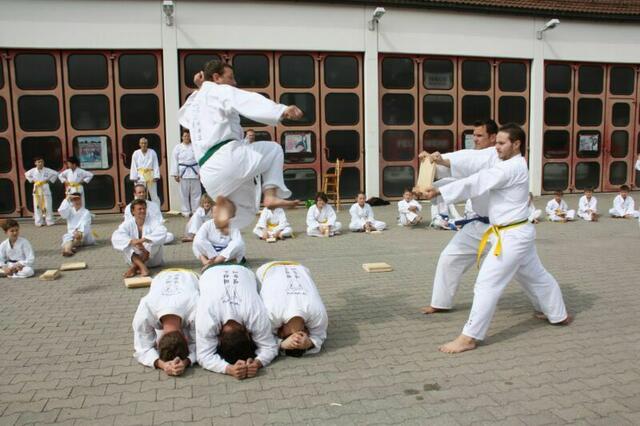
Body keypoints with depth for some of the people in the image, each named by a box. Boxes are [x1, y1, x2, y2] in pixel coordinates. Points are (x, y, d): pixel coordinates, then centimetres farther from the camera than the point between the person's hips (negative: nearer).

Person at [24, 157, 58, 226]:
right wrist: (32, 180, 10)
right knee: (37, 206, 5)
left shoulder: (47, 170, -6)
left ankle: (50, 221, 3)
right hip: (37, 189, 2)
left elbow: (55, 174, 1)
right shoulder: (33, 171, 2)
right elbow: (26, 174, 21)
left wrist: (50, 180, -1)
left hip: (45, 189, -2)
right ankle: (39, 222, 12)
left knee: (48, 206, -3)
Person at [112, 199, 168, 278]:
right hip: (134, 258, 1)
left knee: (154, 240, -26)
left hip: (152, 259, -1)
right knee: (127, 244, -22)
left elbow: (162, 233, -30)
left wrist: (143, 239, -41)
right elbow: (116, 237, -22)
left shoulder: (152, 222, -10)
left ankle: (134, 267, -24)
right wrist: (132, 241, -39)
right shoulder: (128, 224, -5)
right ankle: (142, 267, -40)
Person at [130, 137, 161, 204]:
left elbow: (156, 165, 0)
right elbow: (133, 166, 3)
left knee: (154, 195, 4)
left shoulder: (152, 152, 2)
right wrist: (134, 178, -2)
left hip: (150, 176, 0)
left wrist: (156, 176, -7)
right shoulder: (136, 153, 3)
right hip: (140, 177, 0)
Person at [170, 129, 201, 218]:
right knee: (184, 193, 4)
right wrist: (175, 174, -4)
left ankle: (196, 210, 14)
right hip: (183, 172, -1)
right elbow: (175, 161, 1)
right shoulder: (178, 147, 2)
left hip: (194, 172, 1)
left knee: (196, 192, 4)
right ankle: (186, 211, 14)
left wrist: (200, 172, -3)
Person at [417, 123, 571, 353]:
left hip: (512, 236, -11)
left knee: (487, 283, -10)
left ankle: (469, 337, -4)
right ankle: (559, 315, 48)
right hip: (518, 233, 11)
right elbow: (473, 165, 7)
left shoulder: (511, 168, -20)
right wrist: (443, 161, -3)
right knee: (537, 276, 27)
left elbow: (474, 184, -25)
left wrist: (439, 191, -24)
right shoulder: (509, 164, 11)